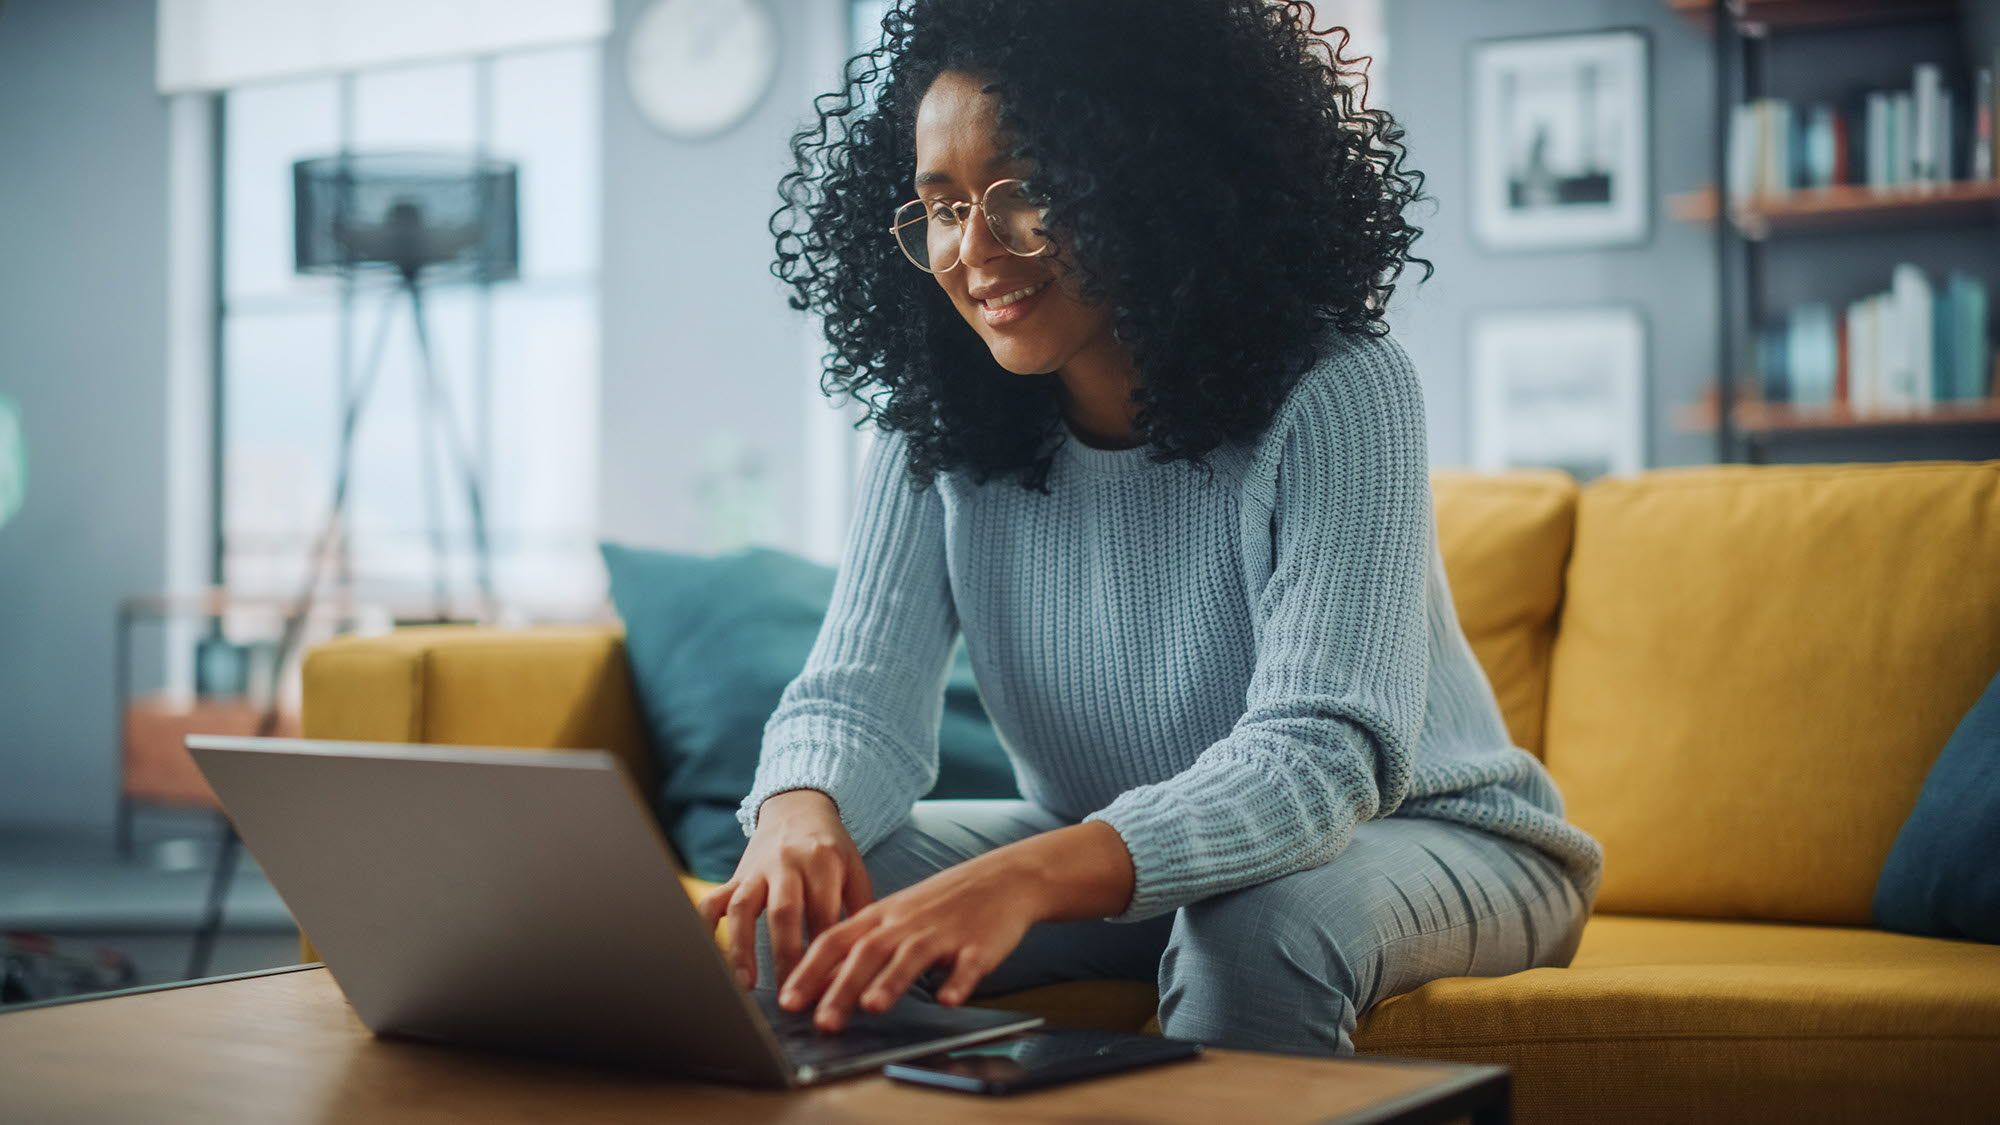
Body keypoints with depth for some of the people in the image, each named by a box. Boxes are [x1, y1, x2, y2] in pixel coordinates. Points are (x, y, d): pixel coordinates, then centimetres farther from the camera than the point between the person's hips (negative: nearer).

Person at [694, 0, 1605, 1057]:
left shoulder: (1333, 393, -25)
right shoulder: (932, 428, -8)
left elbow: (1323, 751, -34)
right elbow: (857, 689, -14)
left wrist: (1027, 877, -51)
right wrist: (800, 813, -41)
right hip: (1105, 858, 4)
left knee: (1261, 926, -36)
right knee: (807, 899, -17)